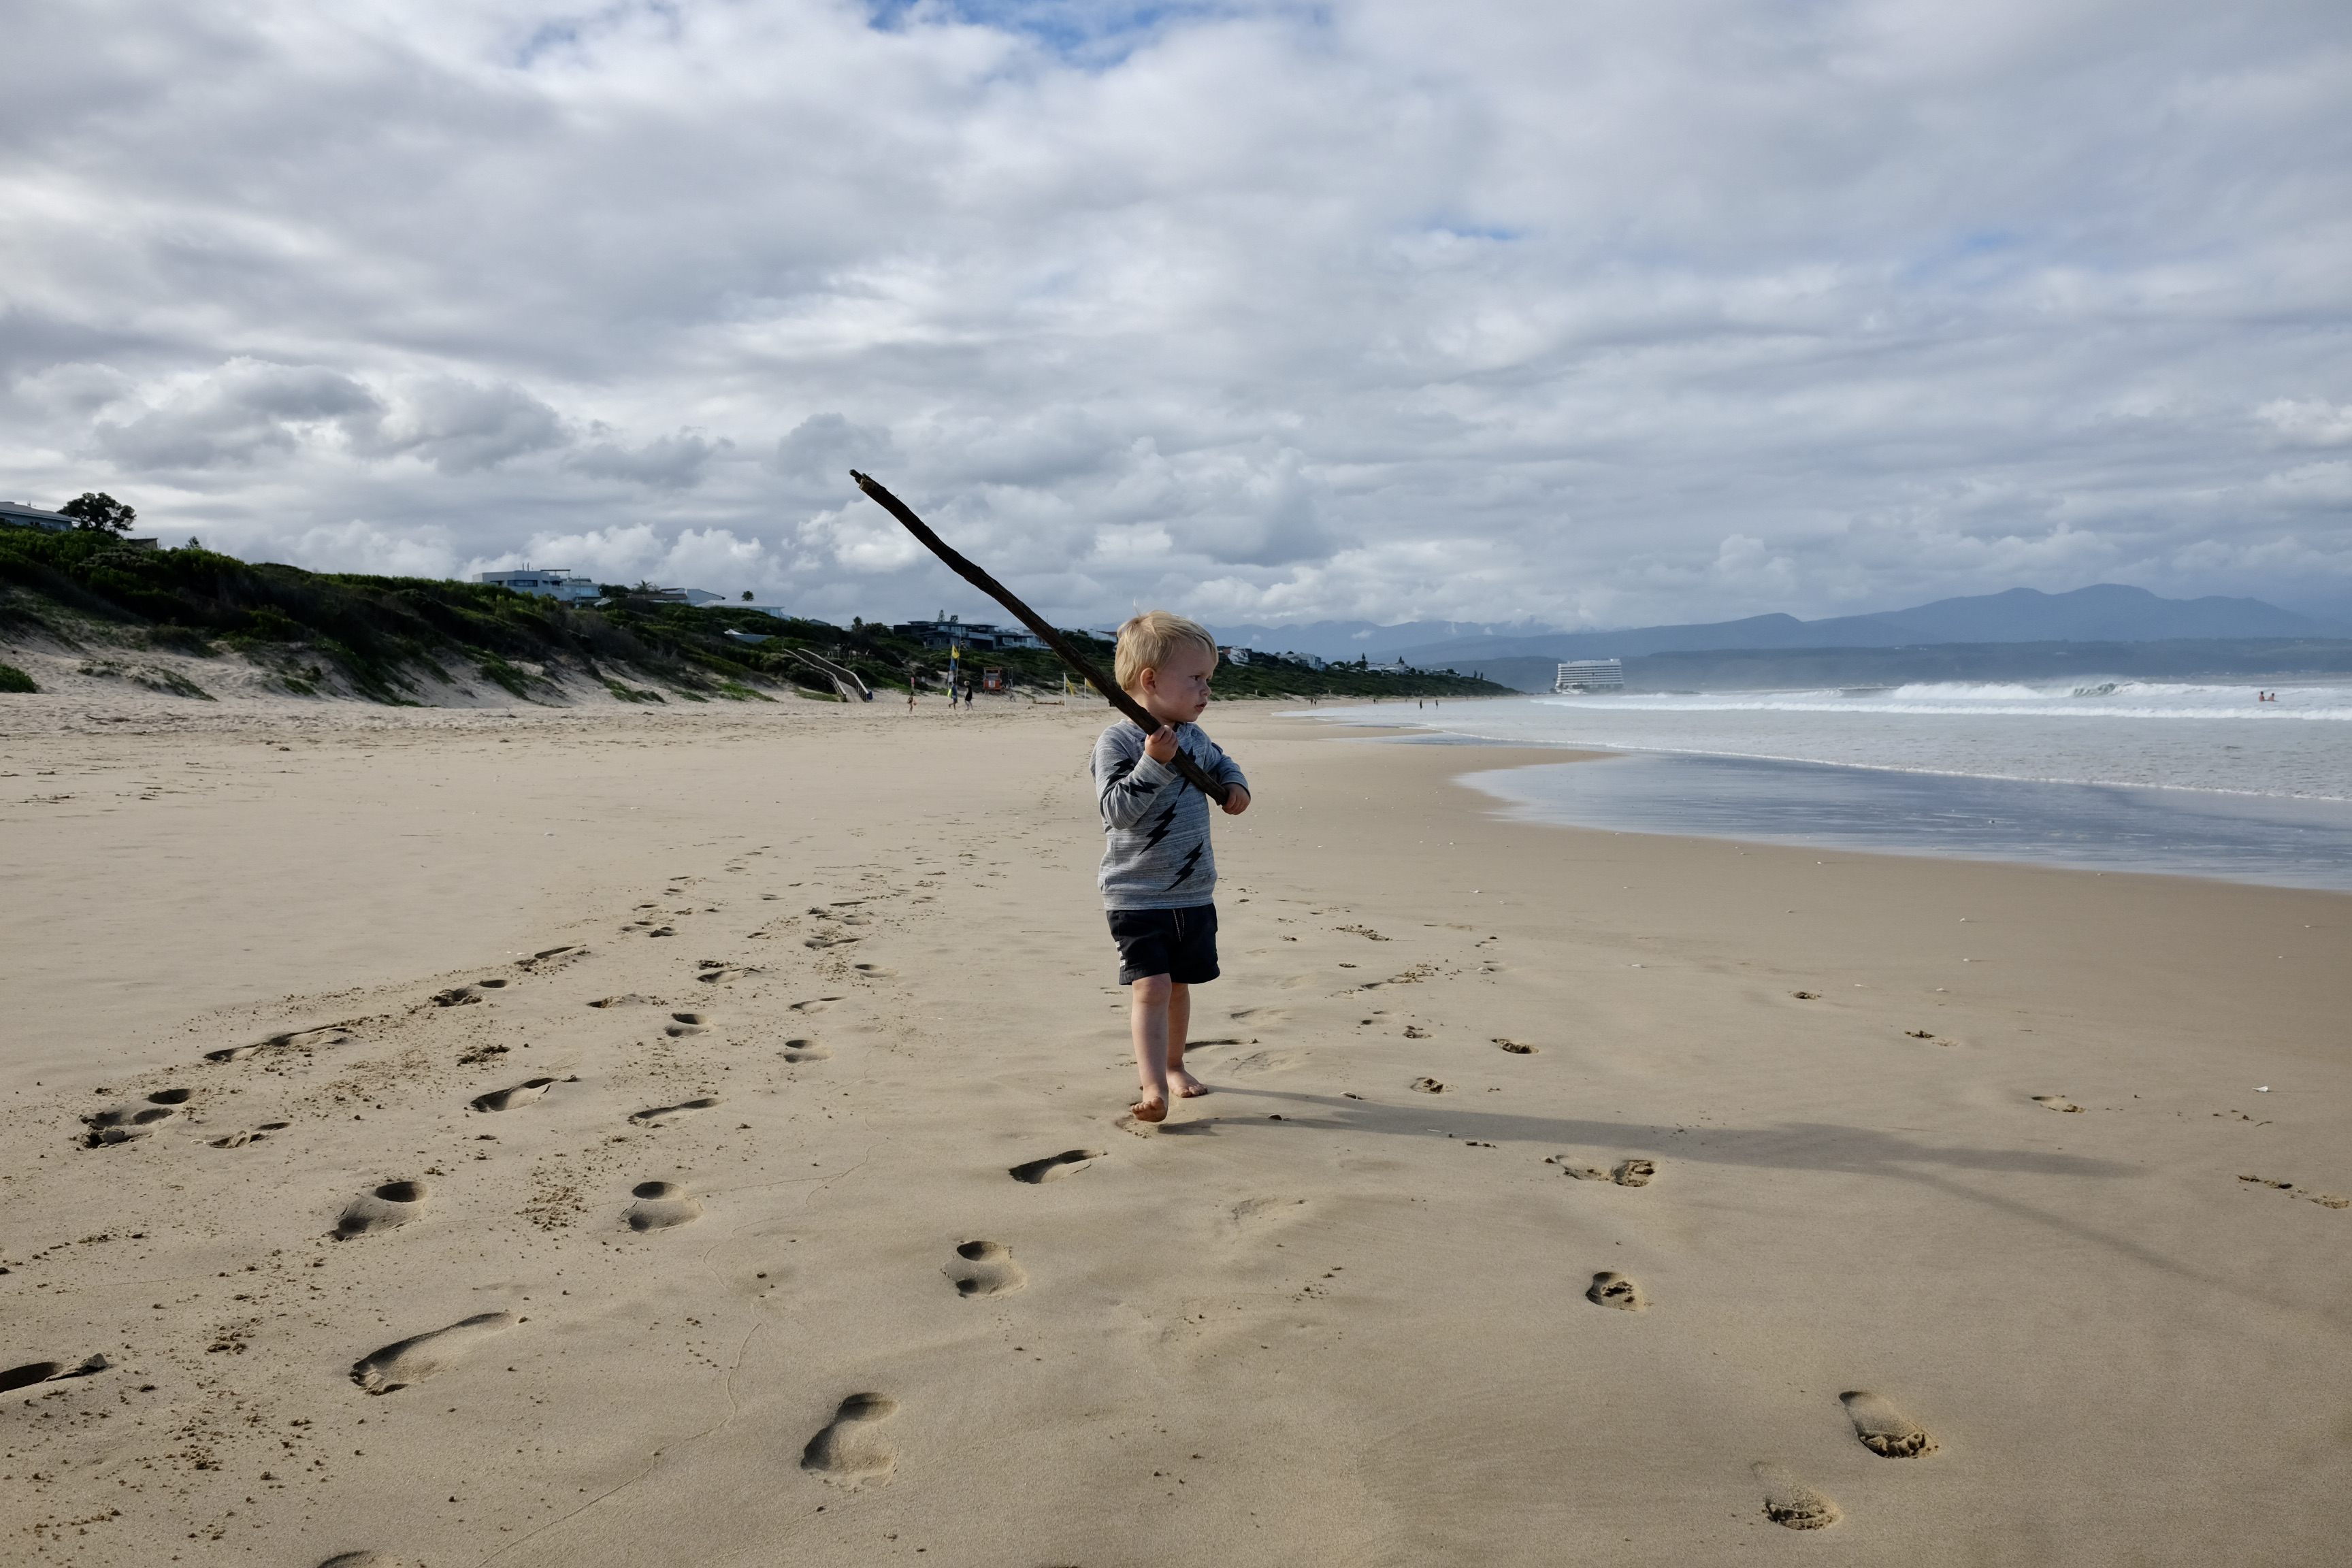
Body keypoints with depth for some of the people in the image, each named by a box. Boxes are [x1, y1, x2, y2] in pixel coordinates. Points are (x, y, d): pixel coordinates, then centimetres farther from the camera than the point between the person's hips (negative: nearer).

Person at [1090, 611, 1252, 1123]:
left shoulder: (1193, 737, 5)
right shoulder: (1117, 742, -15)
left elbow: (1220, 762, 27)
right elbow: (1116, 809, -24)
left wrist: (1235, 784, 6)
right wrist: (1153, 764, -33)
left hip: (1193, 893, 7)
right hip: (1136, 895, -6)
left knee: (1179, 984, 18)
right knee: (1150, 985, -15)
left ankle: (1173, 1066, 36)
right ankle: (1154, 1089, -15)